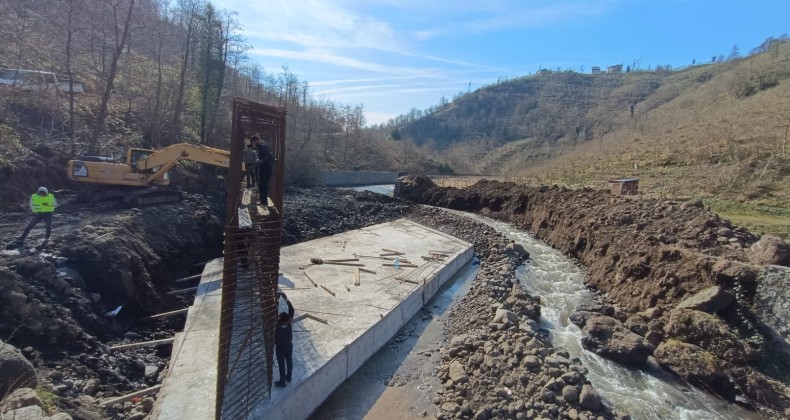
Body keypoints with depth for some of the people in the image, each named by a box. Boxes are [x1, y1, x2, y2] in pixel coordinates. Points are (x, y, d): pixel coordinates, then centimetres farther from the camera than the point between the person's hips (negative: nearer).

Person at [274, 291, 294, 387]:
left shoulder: (278, 324, -30)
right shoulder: (289, 322, -22)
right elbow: (291, 310, -15)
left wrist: (277, 299, -30)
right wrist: (286, 298, -18)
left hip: (280, 347, -4)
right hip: (289, 346, 4)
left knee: (281, 364, 10)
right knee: (289, 361, 20)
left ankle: (282, 382, 24)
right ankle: (288, 378, 39)